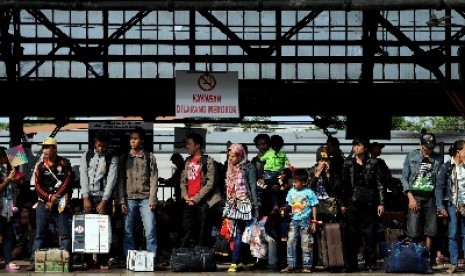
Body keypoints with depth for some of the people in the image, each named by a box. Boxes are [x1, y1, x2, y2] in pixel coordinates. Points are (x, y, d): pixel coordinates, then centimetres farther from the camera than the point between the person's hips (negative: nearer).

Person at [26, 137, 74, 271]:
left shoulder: (64, 163, 4)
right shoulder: (40, 165, 9)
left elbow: (67, 181, -3)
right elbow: (37, 185, 3)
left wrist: (56, 196, -10)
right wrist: (49, 197, -10)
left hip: (61, 202, -2)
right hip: (44, 202, 2)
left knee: (64, 233, -2)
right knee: (40, 234, 0)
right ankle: (34, 262, -1)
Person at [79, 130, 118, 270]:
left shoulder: (112, 159, 0)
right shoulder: (86, 156, 6)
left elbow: (111, 180, -7)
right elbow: (83, 177, 0)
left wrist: (104, 201, -15)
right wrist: (86, 198, -9)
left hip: (104, 197, -2)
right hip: (88, 196, 2)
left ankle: (103, 261, -1)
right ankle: (88, 261, 4)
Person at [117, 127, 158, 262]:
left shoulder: (150, 157, 6)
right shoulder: (124, 158, 10)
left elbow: (154, 179, 2)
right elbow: (121, 181, 7)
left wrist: (152, 200, -6)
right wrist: (122, 201, -1)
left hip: (145, 198, -2)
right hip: (129, 198, 2)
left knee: (150, 230, -7)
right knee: (128, 232, 1)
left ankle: (151, 260, -2)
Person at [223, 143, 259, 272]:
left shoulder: (249, 167, -4)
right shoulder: (230, 169, 16)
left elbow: (253, 188, -7)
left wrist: (255, 207, -11)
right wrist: (227, 207, 17)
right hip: (233, 205, 7)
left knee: (239, 234, -11)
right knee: (237, 234, 4)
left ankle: (235, 262, -13)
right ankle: (247, 262, 10)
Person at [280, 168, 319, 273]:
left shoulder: (309, 192, -4)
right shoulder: (291, 191, 6)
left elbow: (313, 207, -1)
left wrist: (314, 222, -4)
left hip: (305, 221, -4)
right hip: (293, 220, 4)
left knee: (306, 244, 0)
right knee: (291, 242, 0)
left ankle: (307, 266, 5)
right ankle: (291, 265, 4)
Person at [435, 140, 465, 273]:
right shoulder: (446, 167, -2)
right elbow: (439, 188, -1)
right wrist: (441, 207, -7)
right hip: (452, 205, -2)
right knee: (453, 235, 1)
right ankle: (454, 264, 7)